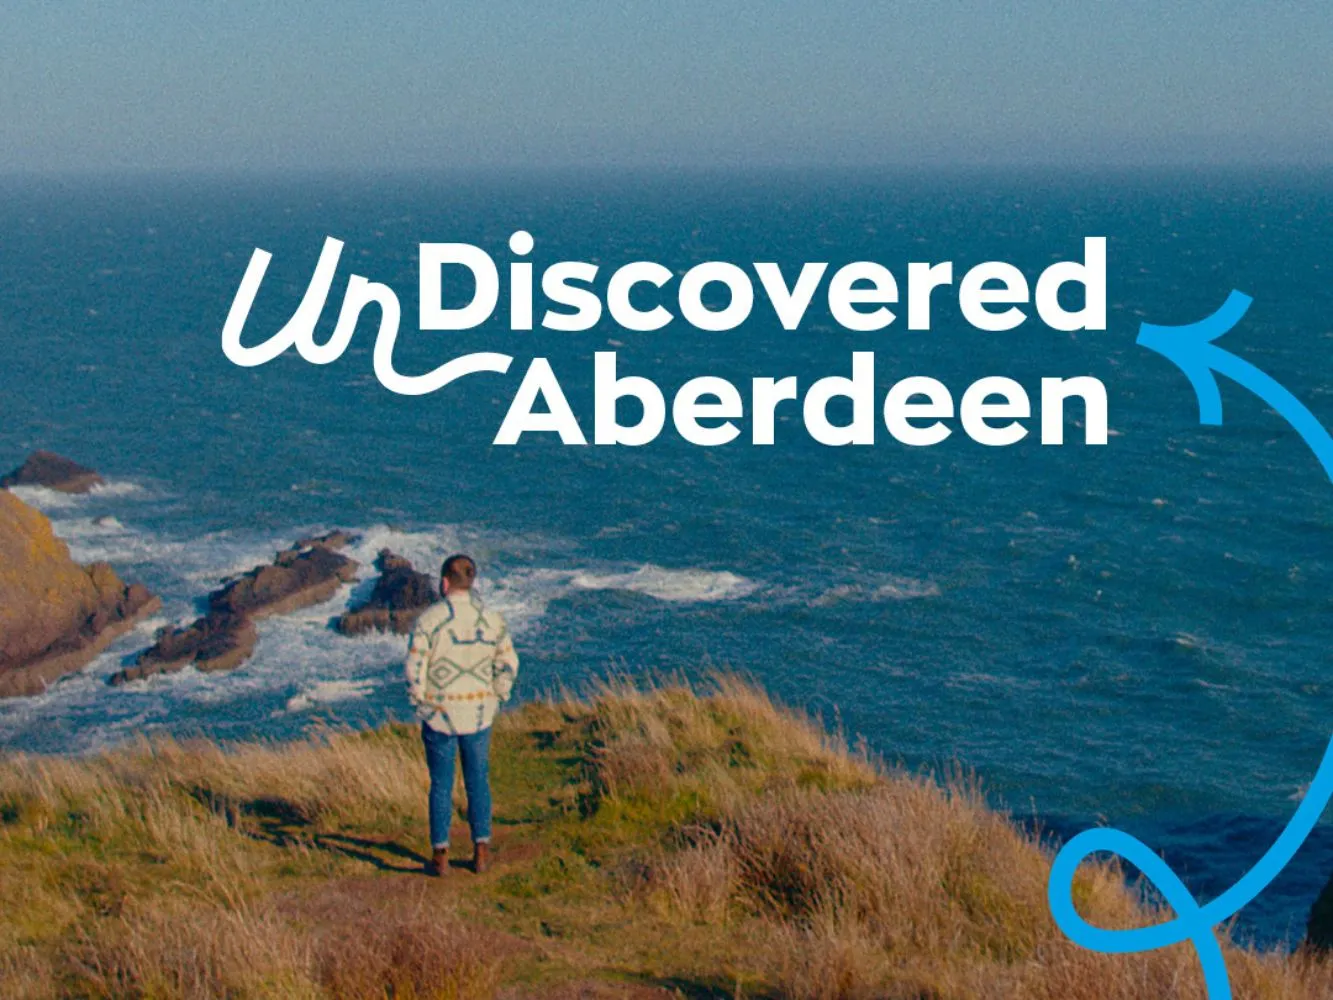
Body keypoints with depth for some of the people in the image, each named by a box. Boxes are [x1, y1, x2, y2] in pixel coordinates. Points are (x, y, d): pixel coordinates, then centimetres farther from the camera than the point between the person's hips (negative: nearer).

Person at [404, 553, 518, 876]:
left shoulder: (430, 619, -12)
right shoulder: (492, 619, -1)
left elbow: (415, 668, -13)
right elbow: (508, 665, 2)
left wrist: (420, 703, -1)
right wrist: (494, 700, 12)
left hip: (439, 713, -2)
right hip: (479, 715, 2)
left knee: (441, 785, 6)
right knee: (478, 782, 13)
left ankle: (440, 856, 8)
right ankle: (481, 852, 13)